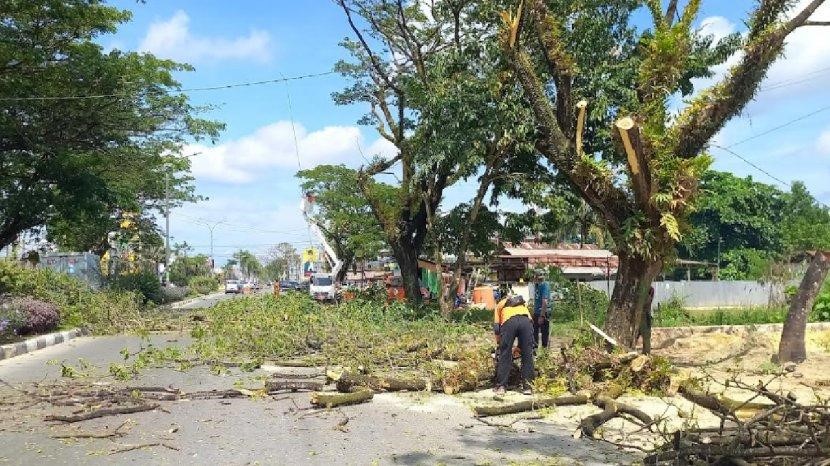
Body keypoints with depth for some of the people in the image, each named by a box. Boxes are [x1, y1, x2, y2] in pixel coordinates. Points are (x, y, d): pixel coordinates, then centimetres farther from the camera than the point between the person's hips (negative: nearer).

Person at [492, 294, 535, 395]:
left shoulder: (500, 305, 36)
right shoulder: (522, 304, 42)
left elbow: (496, 327, 26)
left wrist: (499, 343, 37)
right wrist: (519, 347, 40)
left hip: (509, 321, -2)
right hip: (526, 321, 2)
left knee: (504, 356, 7)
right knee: (527, 356, 10)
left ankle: (501, 387, 8)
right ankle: (527, 386, 10)